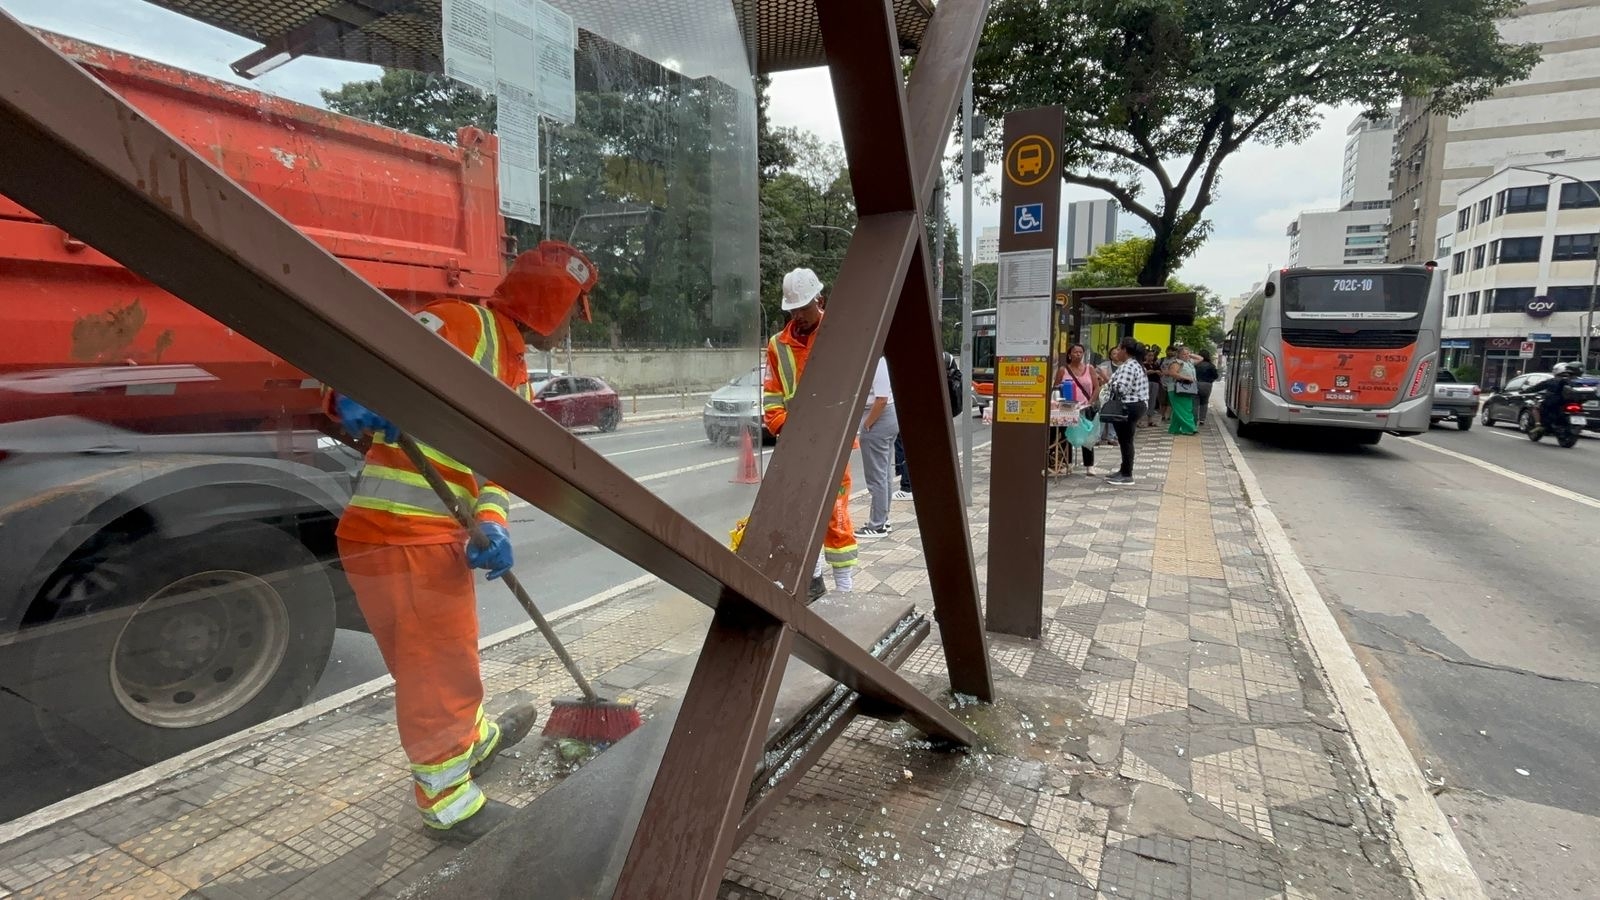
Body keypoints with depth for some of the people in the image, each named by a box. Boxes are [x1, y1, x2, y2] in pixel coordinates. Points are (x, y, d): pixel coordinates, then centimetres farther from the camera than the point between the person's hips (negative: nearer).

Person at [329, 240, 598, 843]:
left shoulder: (517, 378, 17)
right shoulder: (464, 324, -10)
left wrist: (491, 525, -7)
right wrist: (357, 397, -42)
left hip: (439, 537, 9)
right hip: (398, 537, -9)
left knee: (453, 656, 29)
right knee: (438, 674, 6)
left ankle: (474, 740, 53)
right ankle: (447, 801, 26)